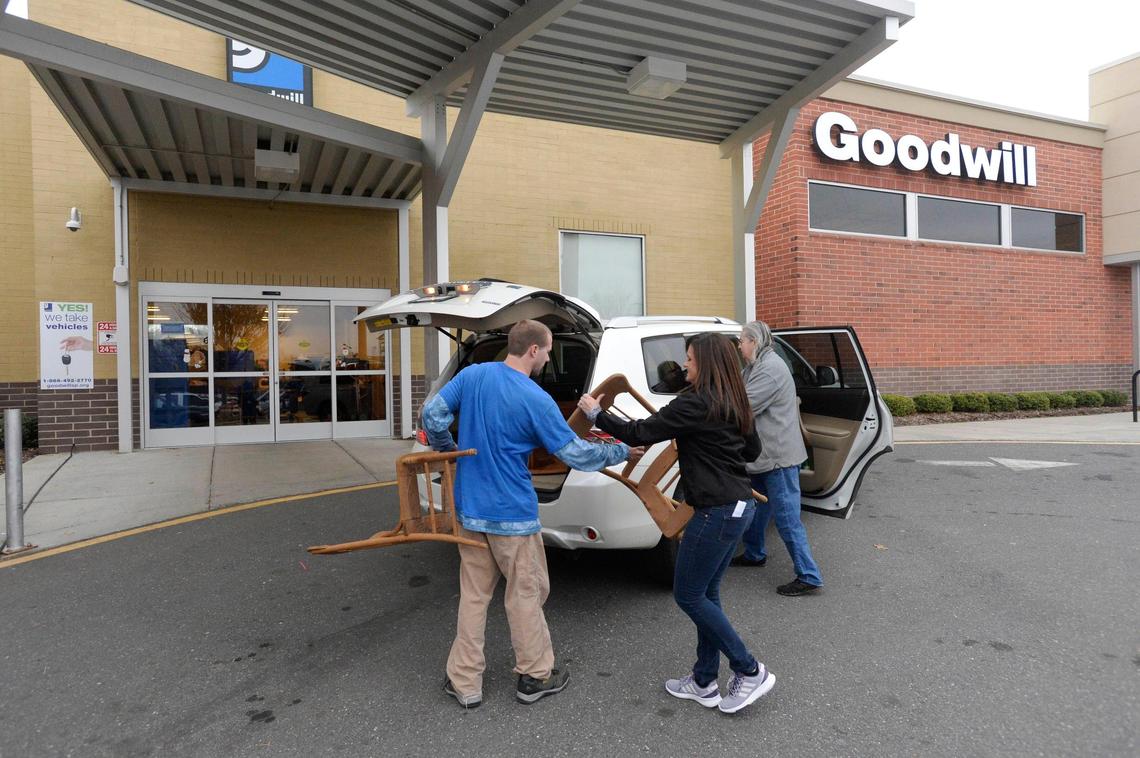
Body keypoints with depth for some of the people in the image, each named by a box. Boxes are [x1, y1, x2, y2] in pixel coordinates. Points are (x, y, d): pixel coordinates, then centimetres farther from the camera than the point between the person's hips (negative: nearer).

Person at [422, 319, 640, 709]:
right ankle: (535, 675, 26)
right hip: (512, 513, -5)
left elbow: (432, 414, 1)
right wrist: (621, 452, 3)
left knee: (473, 594, 15)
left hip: (469, 508, 6)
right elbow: (576, 454, -12)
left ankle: (464, 681, 23)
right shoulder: (536, 400, -17)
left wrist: (448, 451, 18)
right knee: (525, 593, 12)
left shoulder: (471, 375, -2)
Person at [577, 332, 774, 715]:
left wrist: (596, 413, -3)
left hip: (717, 512, -9)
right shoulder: (734, 404, 9)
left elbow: (638, 433, -15)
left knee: (688, 595, 5)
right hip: (740, 506, 9)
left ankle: (750, 671, 12)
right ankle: (705, 682, 26)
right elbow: (752, 450, 23)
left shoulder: (695, 404, -17)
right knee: (705, 593, 17)